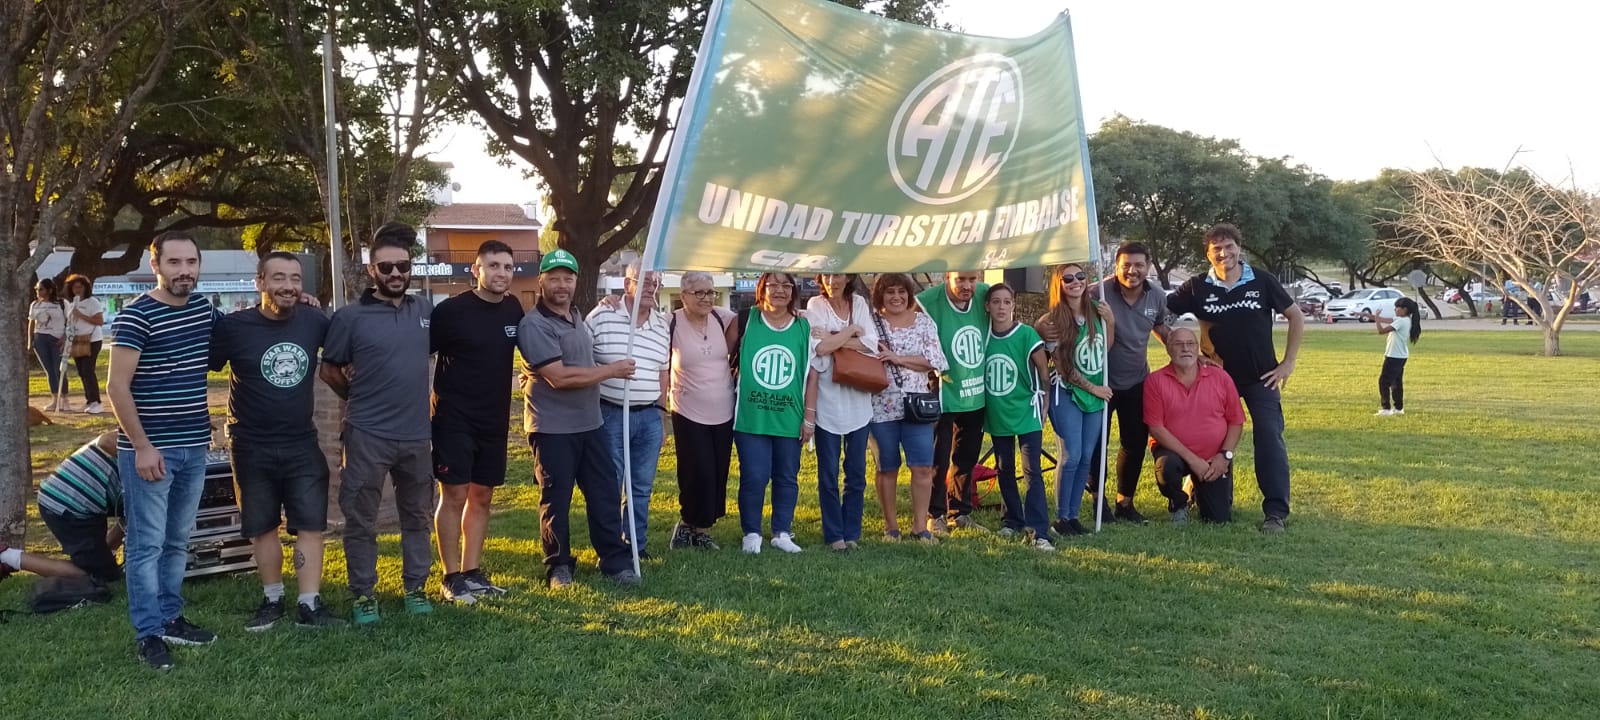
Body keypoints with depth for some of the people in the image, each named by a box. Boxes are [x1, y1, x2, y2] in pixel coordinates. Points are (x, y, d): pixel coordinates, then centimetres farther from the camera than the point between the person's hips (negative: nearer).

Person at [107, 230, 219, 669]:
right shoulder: (136, 316, -13)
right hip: (150, 449, -7)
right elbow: (117, 387, -15)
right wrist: (141, 446, -18)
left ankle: (170, 618, 26)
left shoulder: (204, 307, 7)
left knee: (178, 541, 15)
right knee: (147, 543, -1)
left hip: (193, 447, 7)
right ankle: (148, 633, 6)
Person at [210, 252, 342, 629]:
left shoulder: (314, 322, -3)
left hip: (302, 445, 2)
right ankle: (272, 599, 24)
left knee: (311, 525, 0)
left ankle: (309, 604, 6)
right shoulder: (233, 326, -10)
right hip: (253, 448, -1)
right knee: (262, 528, 10)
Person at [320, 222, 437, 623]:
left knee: (417, 516, 14)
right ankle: (363, 595, 16)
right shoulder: (351, 317, -7)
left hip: (416, 434, 4)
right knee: (361, 521, 4)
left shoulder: (426, 311, 4)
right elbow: (329, 371, 0)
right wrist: (362, 399, 7)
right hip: (367, 436, -4)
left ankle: (415, 588, 26)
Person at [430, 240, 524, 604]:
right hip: (454, 419, -6)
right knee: (454, 495, -3)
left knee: (482, 496, 11)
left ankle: (472, 572, 20)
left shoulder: (513, 309, 4)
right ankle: (451, 578, 6)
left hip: (494, 420, 6)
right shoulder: (451, 310, -12)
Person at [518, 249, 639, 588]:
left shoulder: (577, 318, 12)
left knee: (606, 493, 8)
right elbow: (559, 376, -23)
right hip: (552, 428, -7)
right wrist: (611, 370, -16)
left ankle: (615, 560, 16)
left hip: (590, 423, 7)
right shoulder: (534, 325, -16)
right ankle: (558, 567, 17)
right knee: (556, 500, 4)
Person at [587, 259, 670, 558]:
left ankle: (636, 544, 23)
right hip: (610, 414, -4)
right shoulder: (601, 316, -7)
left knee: (641, 488, 12)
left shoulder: (662, 325, 8)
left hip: (649, 417, 5)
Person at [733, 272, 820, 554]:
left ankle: (782, 533, 22)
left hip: (789, 420, 2)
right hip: (751, 417, -2)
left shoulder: (804, 328, 5)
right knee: (754, 477, -4)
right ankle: (751, 534, 11)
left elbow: (811, 375, 6)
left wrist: (809, 416, 3)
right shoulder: (746, 322, 1)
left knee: (787, 478, 9)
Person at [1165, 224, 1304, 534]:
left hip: (1261, 377, -1)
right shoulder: (1197, 287, -6)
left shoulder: (1262, 281, -6)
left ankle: (1276, 512, -8)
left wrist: (1288, 362, -1)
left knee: (1269, 438, -10)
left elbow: (1296, 316, 3)